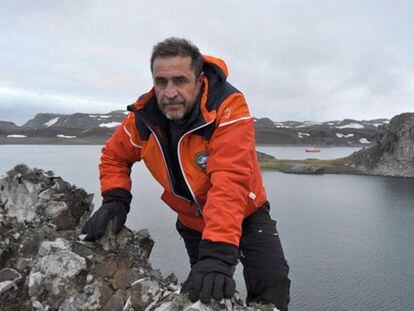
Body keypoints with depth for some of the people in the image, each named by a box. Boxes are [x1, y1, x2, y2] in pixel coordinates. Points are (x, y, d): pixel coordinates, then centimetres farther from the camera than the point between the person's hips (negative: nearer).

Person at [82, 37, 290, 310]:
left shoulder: (228, 106, -32)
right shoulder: (144, 115, -17)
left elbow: (229, 183, -41)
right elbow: (114, 156, 1)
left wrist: (217, 253, -48)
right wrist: (115, 200, -16)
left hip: (245, 214, -3)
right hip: (193, 222, 4)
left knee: (273, 284, -18)